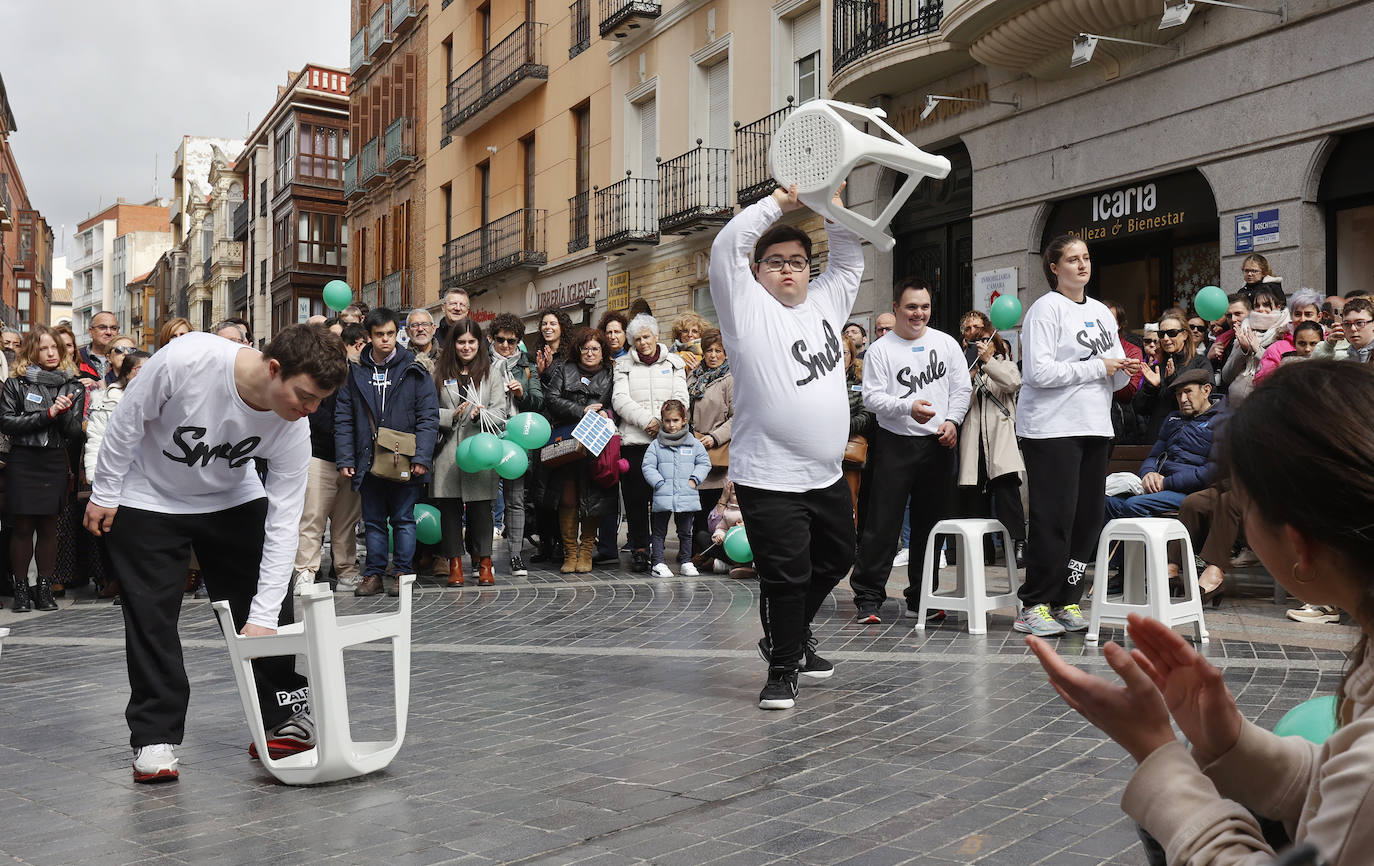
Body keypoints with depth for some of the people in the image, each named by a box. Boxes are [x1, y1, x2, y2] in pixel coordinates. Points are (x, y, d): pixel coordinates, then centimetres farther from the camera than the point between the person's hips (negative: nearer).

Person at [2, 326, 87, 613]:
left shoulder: (73, 386, 8)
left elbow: (74, 432, 4)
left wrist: (64, 413, -16)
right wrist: (47, 415, -14)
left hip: (55, 462, 2)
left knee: (48, 527, 6)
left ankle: (44, 588, 15)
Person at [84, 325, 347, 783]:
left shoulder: (293, 428, -26)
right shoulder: (185, 360, -36)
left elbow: (282, 524, -22)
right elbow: (127, 421, -18)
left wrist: (263, 618, -26)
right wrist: (104, 494, -9)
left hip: (232, 499, 3)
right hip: (148, 499, -2)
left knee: (272, 608, -3)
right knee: (151, 616, -5)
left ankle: (288, 719, 11)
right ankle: (154, 738, 8)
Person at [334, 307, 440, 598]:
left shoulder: (414, 371, 0)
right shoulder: (355, 373, 6)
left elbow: (428, 417, -4)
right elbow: (343, 419, 6)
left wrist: (421, 457, -13)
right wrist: (345, 459, -2)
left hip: (405, 462, -2)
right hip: (369, 462, 3)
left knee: (404, 519, 4)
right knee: (373, 521, 10)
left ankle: (403, 573, 13)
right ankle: (374, 573, 18)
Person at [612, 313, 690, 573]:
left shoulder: (674, 363, 15)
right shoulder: (624, 365, 14)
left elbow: (680, 399, 5)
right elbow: (620, 400, 1)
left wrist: (662, 423, -11)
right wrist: (646, 420, -12)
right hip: (634, 439, 0)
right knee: (635, 496, -2)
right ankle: (639, 548, 4)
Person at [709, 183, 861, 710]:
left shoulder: (825, 303, 14)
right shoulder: (748, 308, -4)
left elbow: (850, 260, 20)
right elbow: (726, 247, -14)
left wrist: (832, 207, 5)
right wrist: (781, 201, -10)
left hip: (828, 475, 7)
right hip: (769, 478, -7)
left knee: (835, 560, 21)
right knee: (785, 577, -5)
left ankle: (793, 637, 41)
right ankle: (782, 669, 12)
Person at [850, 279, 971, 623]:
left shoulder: (947, 344, 11)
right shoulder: (880, 350, 0)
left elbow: (962, 388, 11)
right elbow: (872, 397, -7)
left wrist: (952, 421, -5)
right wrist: (908, 407, -22)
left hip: (938, 444, 3)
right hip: (895, 443, -3)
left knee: (930, 526, 9)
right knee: (882, 524, -6)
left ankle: (920, 598, 20)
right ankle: (868, 598, 0)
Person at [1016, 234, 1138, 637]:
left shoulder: (1101, 312, 18)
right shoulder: (1046, 308, -5)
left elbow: (1114, 377, 22)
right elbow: (1038, 371, -17)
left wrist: (1125, 371, -1)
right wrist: (1098, 367, -11)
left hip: (1095, 428, 7)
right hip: (1051, 428, -7)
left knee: (1088, 517, 6)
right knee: (1054, 518, -7)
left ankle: (1066, 602, 16)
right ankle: (1034, 606, 1)